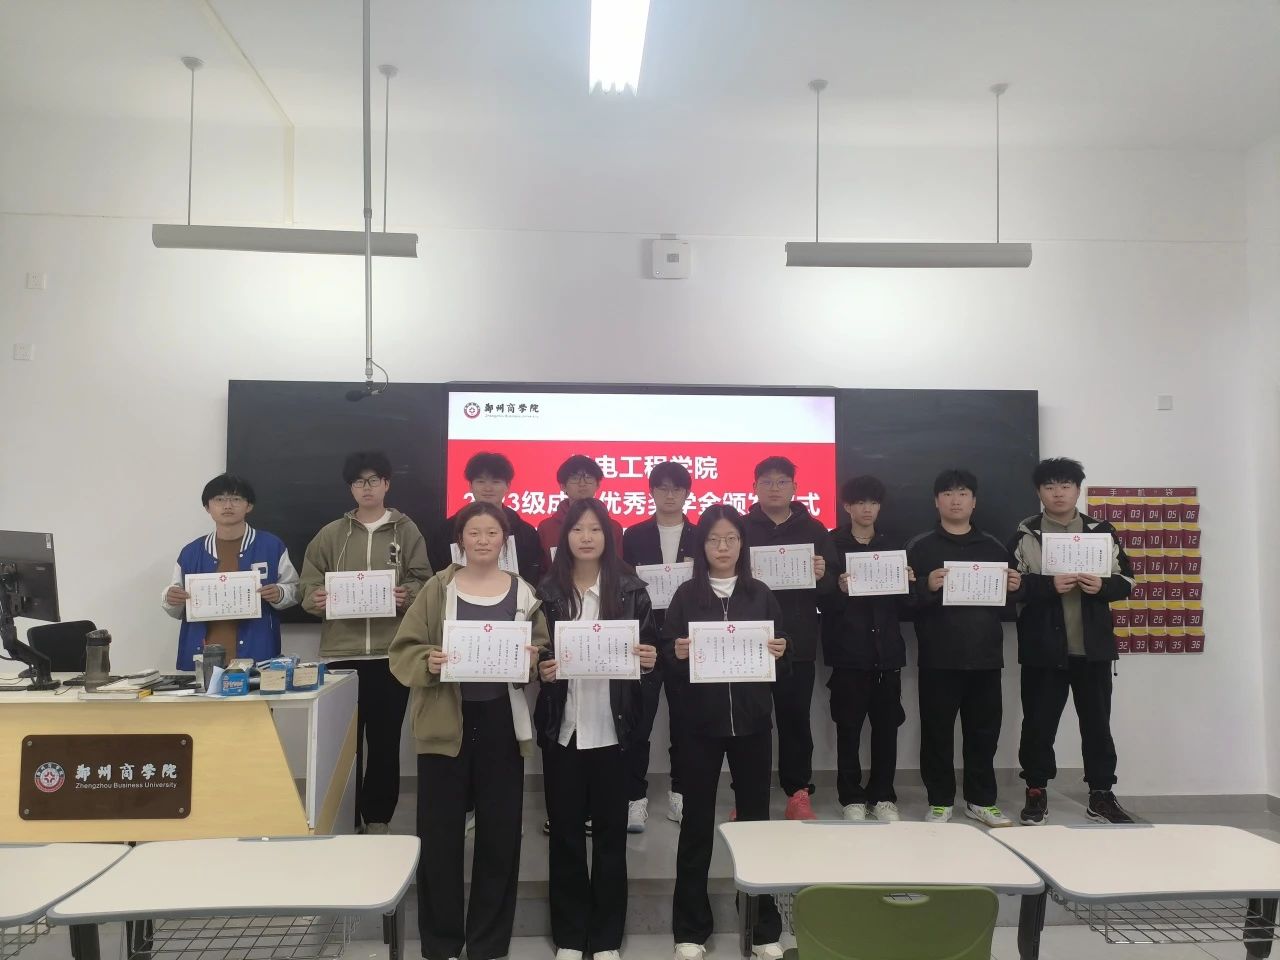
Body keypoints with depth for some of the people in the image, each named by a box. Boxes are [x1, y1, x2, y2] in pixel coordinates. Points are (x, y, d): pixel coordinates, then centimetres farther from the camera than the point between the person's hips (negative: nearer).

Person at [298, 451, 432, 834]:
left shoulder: (406, 530, 8)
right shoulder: (331, 534, 11)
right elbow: (310, 585, 8)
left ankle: (378, 819, 19)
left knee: (385, 740, 6)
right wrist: (316, 599, -13)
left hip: (391, 652, -1)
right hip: (341, 651, 1)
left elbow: (422, 582, 3)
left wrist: (407, 595, -17)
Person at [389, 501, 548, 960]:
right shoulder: (438, 588, 0)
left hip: (502, 724, 1)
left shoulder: (523, 593, 3)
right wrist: (427, 663, -20)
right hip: (446, 724, -1)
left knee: (500, 835, 7)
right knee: (439, 836, 5)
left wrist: (533, 661, -15)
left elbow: (543, 653, 7)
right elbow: (403, 649, -1)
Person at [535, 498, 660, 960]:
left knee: (611, 831, 9)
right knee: (565, 831, 9)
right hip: (562, 726, 1)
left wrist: (649, 661, -16)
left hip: (612, 726, 0)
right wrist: (541, 669, -14)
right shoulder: (547, 590, 1)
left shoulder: (631, 589, 1)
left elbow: (650, 649, 5)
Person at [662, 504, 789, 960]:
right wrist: (677, 654, -21)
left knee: (755, 817, 8)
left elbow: (783, 665, 8)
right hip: (699, 722, -1)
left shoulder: (761, 595, 6)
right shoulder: (686, 596, 1)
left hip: (752, 721, 1)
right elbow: (667, 659, 0)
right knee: (697, 821, 5)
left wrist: (779, 655, -13)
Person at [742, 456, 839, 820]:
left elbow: (832, 584, 6)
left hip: (797, 642, 1)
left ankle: (798, 792, 16)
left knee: (795, 717, 6)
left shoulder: (813, 530, 9)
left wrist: (822, 577, -15)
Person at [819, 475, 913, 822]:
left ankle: (883, 796, 18)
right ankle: (852, 797, 12)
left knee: (887, 725, 6)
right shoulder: (832, 545, 0)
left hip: (887, 650, 4)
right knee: (849, 727, 1)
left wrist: (908, 584, -8)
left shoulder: (890, 547, 13)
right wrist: (840, 590, -25)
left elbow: (903, 604, 12)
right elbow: (823, 602, -6)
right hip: (848, 651, -3)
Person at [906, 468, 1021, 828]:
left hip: (985, 655, 3)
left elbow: (1009, 600, 16)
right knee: (937, 731, 2)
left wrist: (1014, 588, -6)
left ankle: (981, 800, 22)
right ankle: (940, 801, 14)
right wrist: (926, 586, -24)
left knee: (984, 731, 9)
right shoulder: (919, 547, 2)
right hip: (938, 657, -3)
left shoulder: (994, 547, 12)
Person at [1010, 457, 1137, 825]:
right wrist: (1050, 585, -21)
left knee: (1097, 723, 9)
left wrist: (1102, 586, -13)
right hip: (1043, 648, -2)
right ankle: (1036, 793, 18)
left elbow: (1127, 580, 8)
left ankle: (1101, 795, 22)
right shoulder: (1025, 535, 0)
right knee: (1038, 723, 5)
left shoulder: (1102, 531, 6)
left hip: (1093, 646, 2)